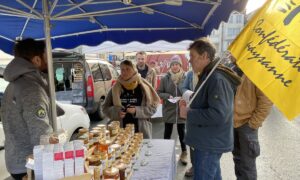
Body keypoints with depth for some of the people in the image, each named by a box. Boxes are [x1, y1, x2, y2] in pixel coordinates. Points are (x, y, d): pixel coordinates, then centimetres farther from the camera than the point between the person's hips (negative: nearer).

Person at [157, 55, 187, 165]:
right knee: (167, 133, 14)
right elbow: (159, 93, 0)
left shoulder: (185, 78, -6)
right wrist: (168, 96, -16)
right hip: (168, 110, 1)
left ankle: (184, 153, 29)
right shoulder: (165, 78, -4)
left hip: (181, 110, 0)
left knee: (182, 132, 12)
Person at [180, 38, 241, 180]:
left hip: (210, 143, -10)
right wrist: (189, 105, 5)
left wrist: (189, 113, -21)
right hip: (207, 140, 10)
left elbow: (219, 115, -31)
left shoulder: (217, 79, -23)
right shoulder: (207, 76, 12)